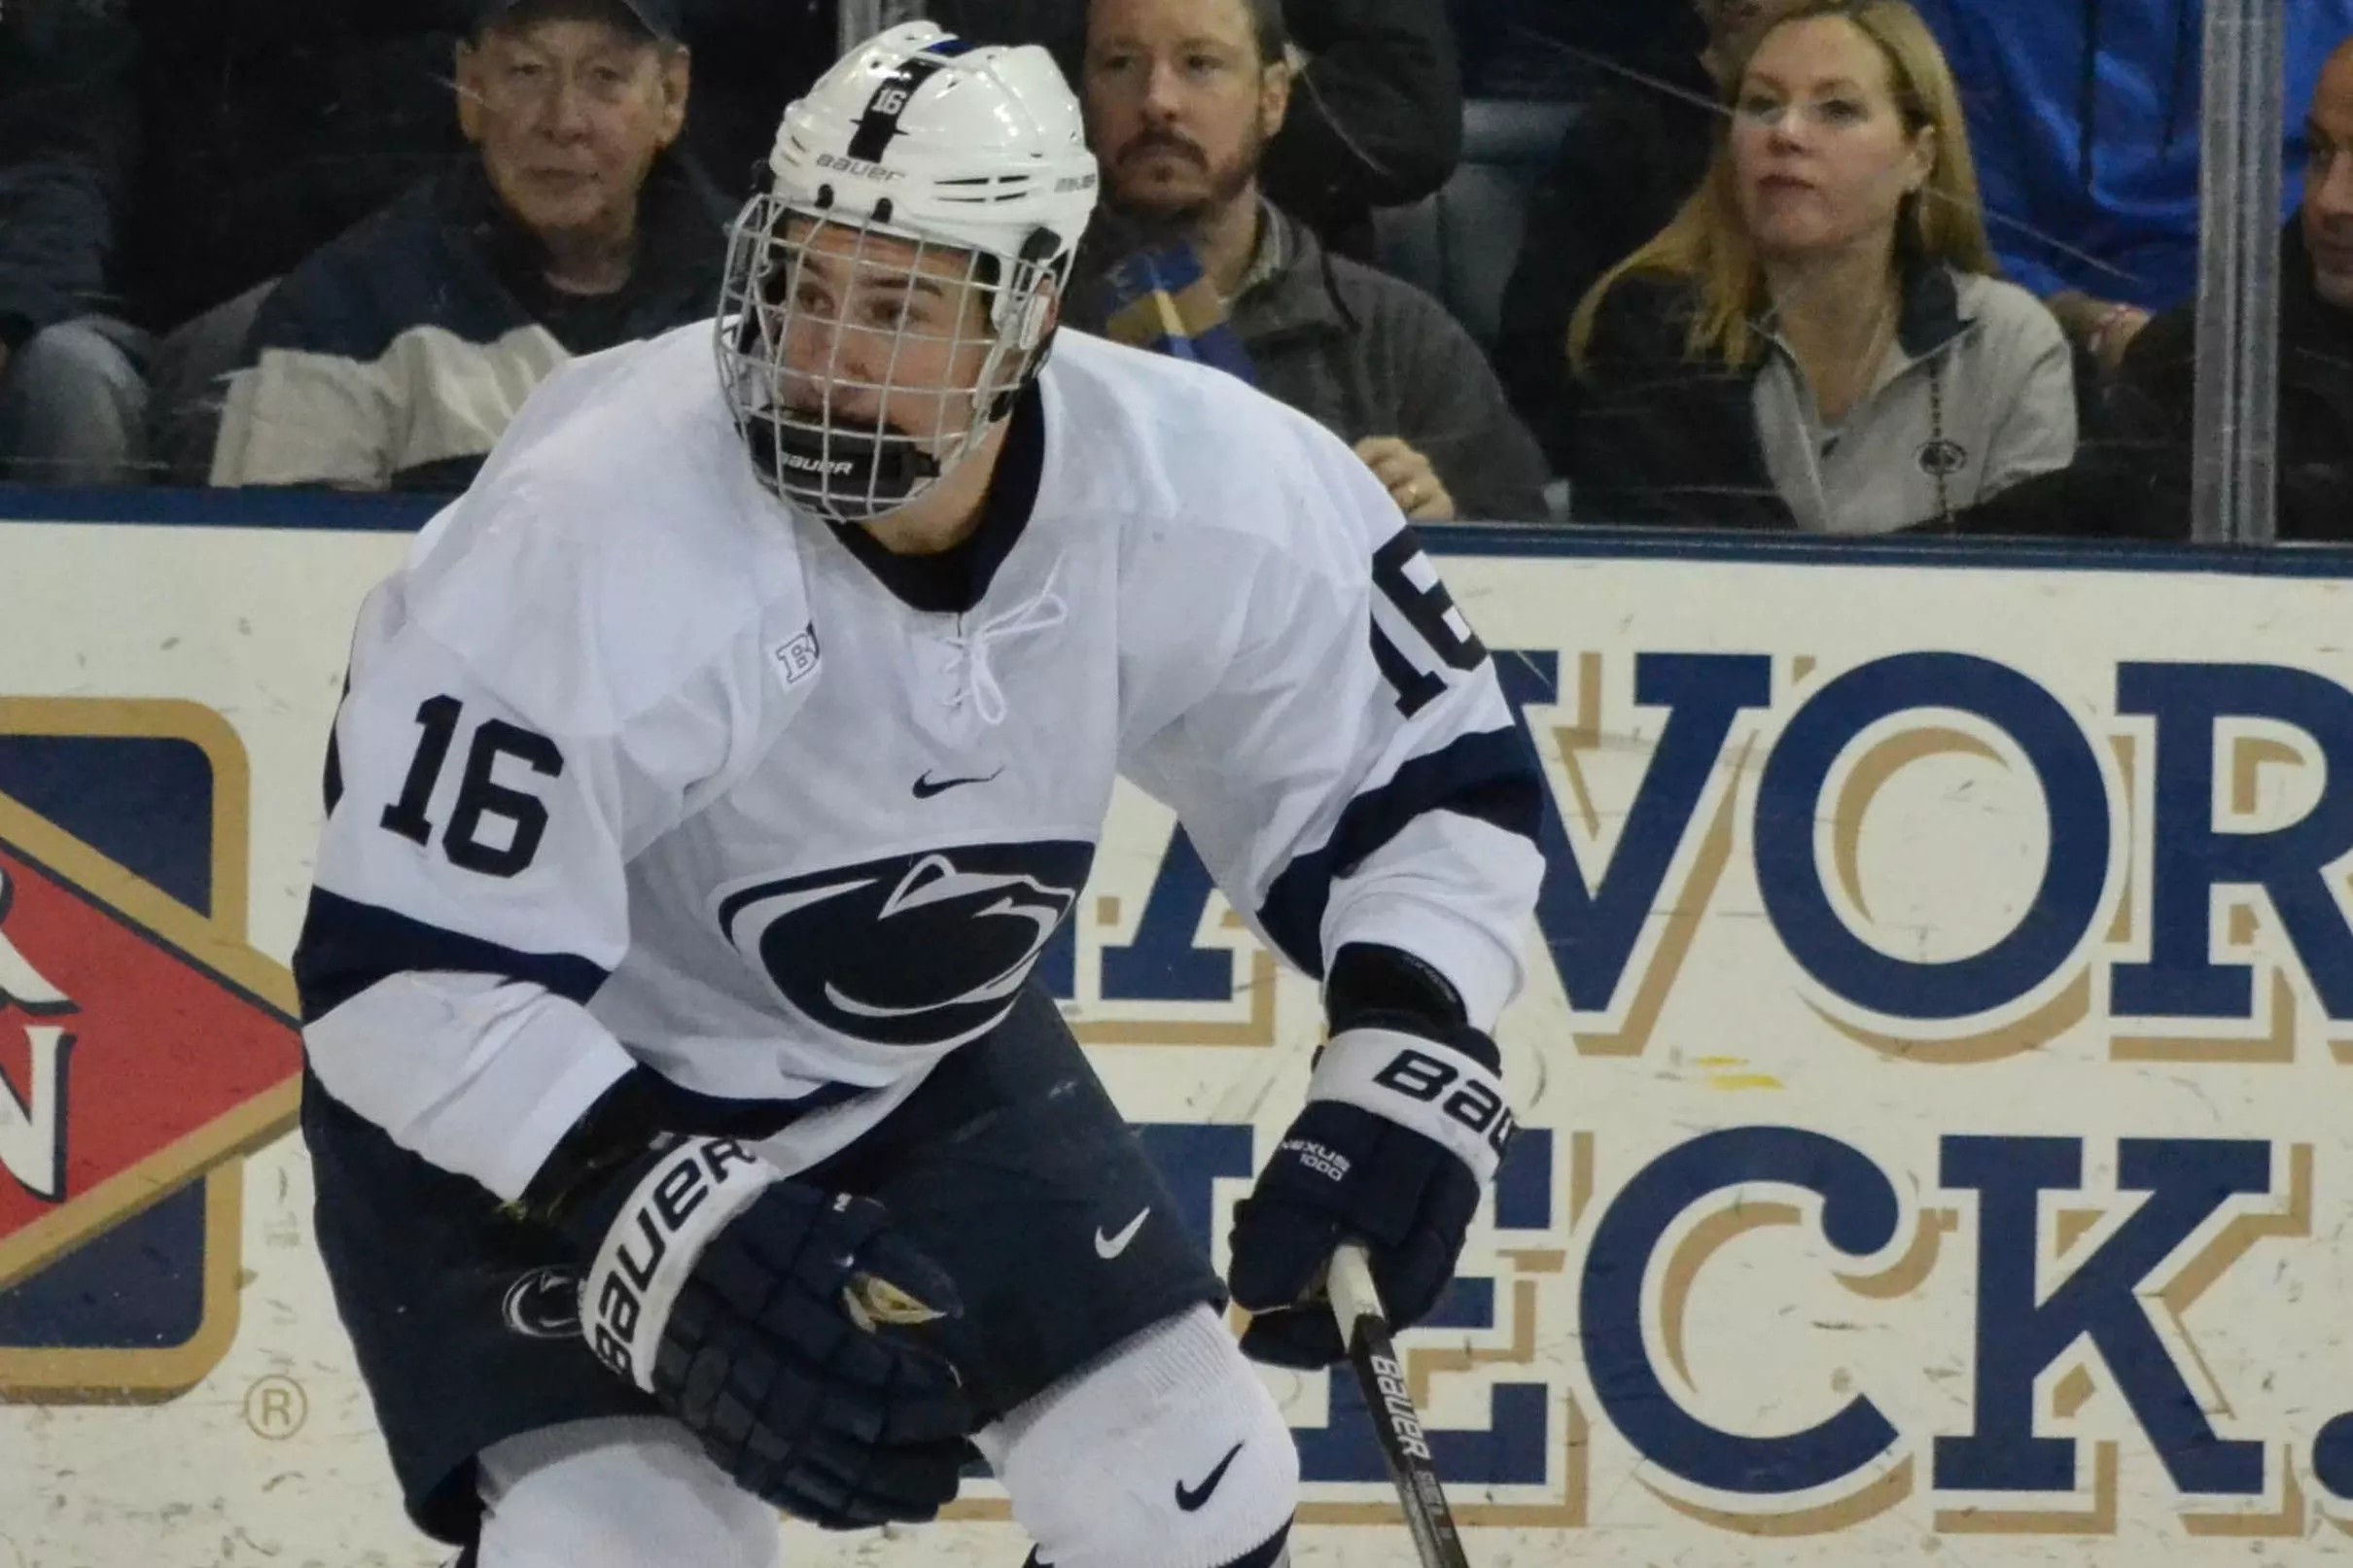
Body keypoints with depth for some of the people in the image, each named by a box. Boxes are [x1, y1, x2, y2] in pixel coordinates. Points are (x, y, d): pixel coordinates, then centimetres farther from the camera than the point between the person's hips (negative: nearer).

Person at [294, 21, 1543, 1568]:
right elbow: (410, 974, -31)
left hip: (923, 1057, 5)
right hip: (522, 1096, -5)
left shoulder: (1216, 497, -21)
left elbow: (1432, 782, -5)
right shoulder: (593, 531, -35)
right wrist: (668, 1233, -40)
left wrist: (1406, 1067, -21)